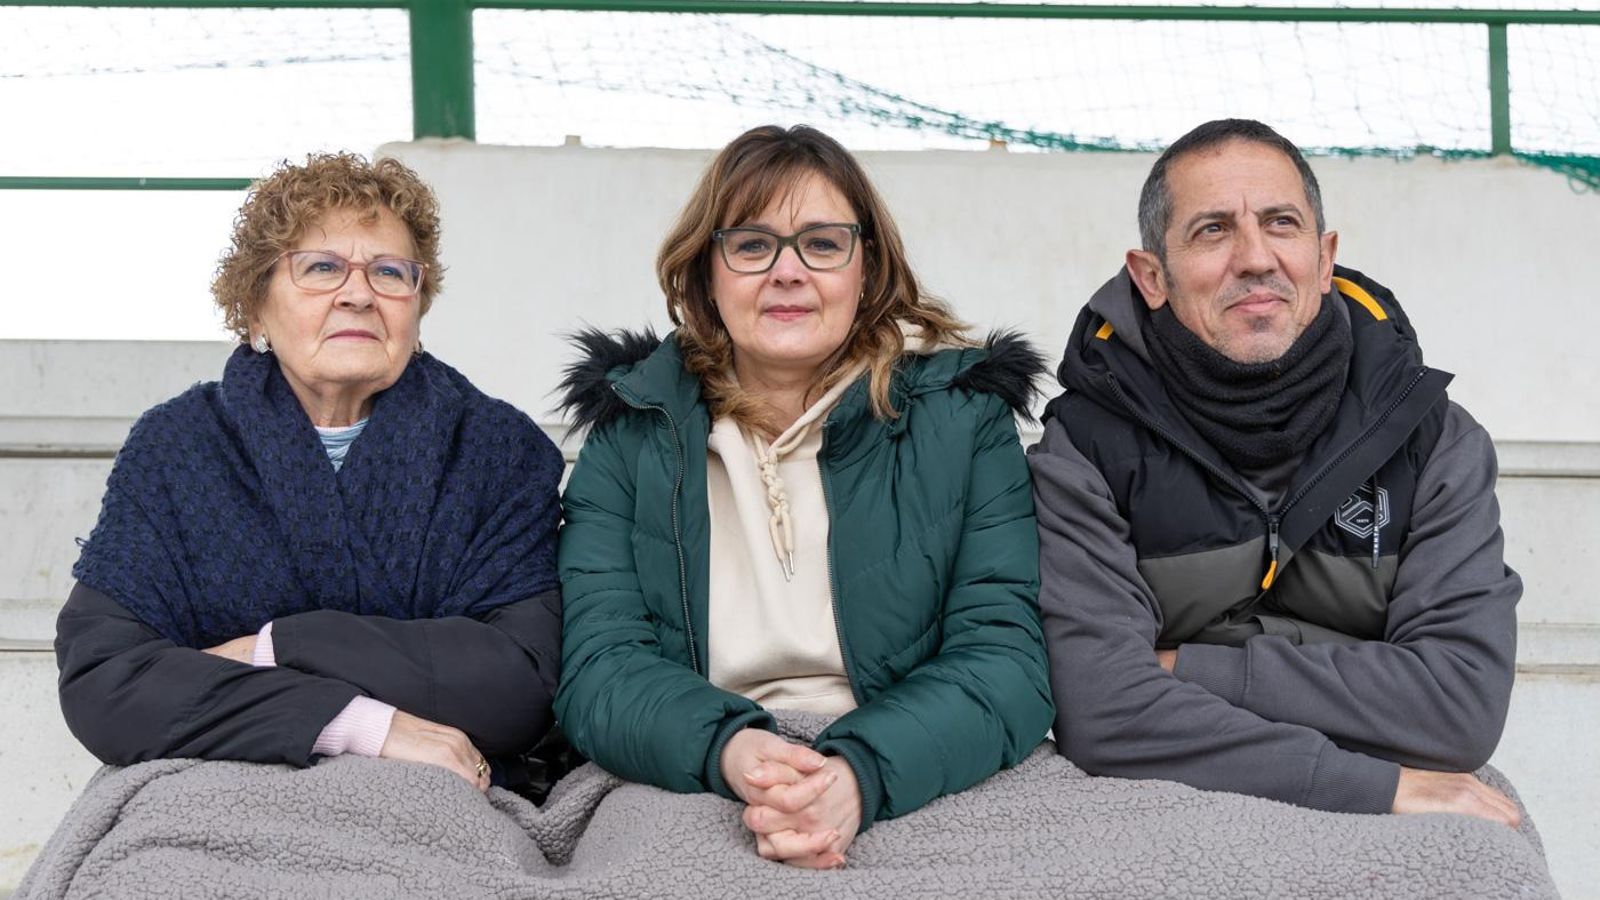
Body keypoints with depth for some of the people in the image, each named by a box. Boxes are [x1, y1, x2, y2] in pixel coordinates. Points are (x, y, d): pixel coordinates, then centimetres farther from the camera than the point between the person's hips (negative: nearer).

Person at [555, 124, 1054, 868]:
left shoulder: (962, 415, 5)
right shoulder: (633, 431, 7)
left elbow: (1002, 658, -4)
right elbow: (599, 668, -1)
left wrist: (862, 776, -23)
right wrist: (726, 750, -23)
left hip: (924, 801, 1)